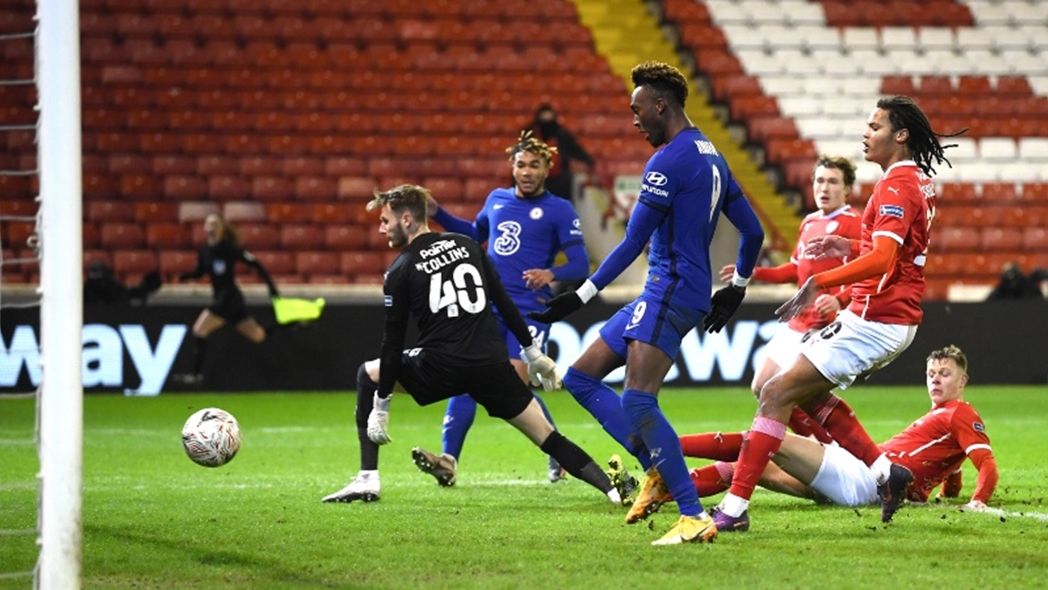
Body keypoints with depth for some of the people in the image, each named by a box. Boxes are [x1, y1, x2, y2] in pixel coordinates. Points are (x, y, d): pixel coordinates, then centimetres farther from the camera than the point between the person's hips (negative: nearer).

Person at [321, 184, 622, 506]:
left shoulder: (400, 271, 1)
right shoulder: (467, 246, 11)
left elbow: (393, 342, 0)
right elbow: (504, 302, 11)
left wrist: (381, 408, 4)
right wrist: (532, 352, 19)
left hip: (440, 368, -3)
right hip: (493, 364, 3)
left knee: (368, 375, 20)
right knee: (548, 437, 9)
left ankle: (367, 479, 12)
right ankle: (612, 488, -8)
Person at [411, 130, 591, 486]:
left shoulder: (559, 210, -2)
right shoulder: (497, 200, 14)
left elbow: (580, 265, -7)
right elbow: (475, 233, 35)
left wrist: (551, 274, -27)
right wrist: (437, 214, 24)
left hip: (529, 311, -5)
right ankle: (449, 460, -11)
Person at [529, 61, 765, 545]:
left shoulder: (669, 162, -14)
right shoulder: (711, 157, 15)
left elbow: (632, 244, -15)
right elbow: (753, 232, 19)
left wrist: (581, 296, -11)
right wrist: (736, 289, 31)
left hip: (671, 293, -10)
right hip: (660, 294, 10)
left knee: (638, 403, -19)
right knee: (581, 377, 11)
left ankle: (694, 517, -21)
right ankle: (657, 471, 6)